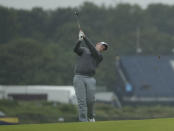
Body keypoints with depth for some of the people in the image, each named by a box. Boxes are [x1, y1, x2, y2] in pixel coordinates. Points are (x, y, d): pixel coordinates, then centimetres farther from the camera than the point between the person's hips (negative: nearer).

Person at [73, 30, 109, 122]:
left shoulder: (100, 56, 15)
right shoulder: (84, 50, 17)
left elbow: (93, 51, -5)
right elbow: (76, 49, -5)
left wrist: (85, 38, -12)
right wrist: (79, 40, -24)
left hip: (90, 79, 1)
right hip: (79, 78, -1)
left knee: (90, 100, -4)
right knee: (82, 101, -9)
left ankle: (91, 116, 24)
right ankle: (83, 121, -9)